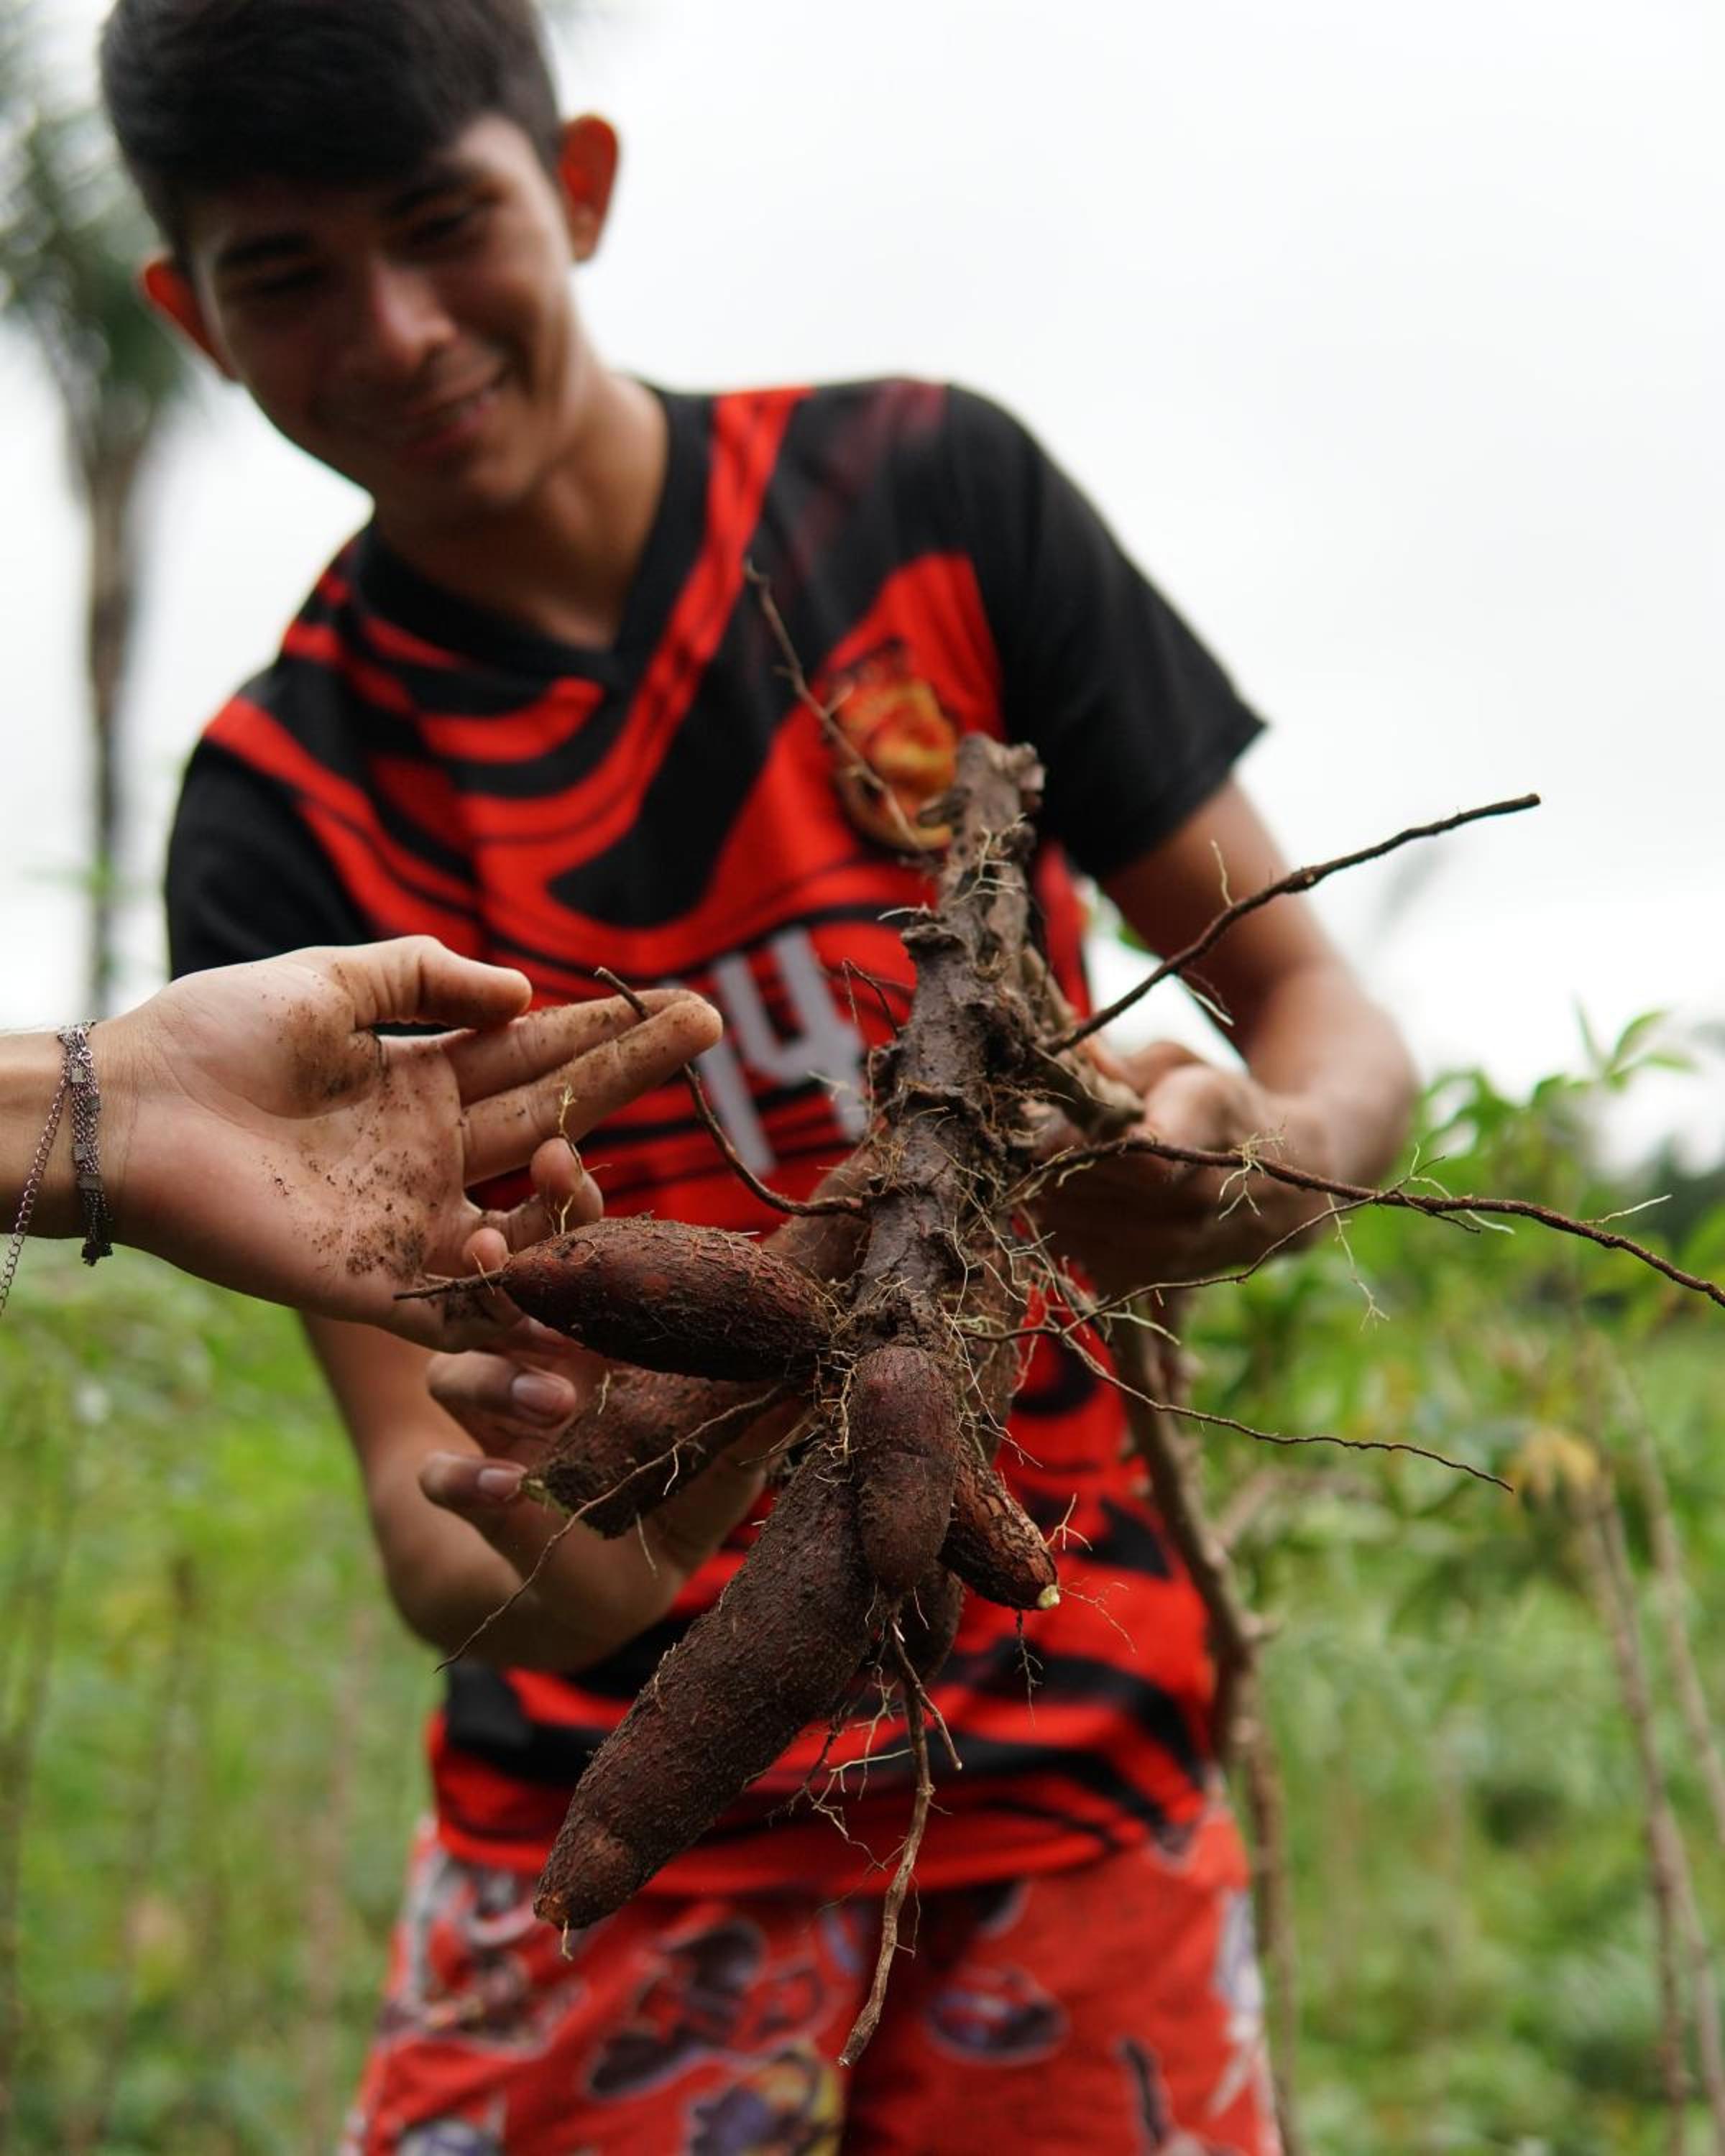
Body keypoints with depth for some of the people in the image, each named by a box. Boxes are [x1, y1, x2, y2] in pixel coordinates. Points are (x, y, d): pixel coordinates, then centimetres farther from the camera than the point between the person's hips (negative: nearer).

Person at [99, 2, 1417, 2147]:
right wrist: (569, 1552, -36)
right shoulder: (285, 821, -7)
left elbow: (1321, 1005, -1)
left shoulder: (926, 494, -3)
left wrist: (1264, 1158, -24)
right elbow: (427, 1528, -12)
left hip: (1075, 1751, 1)